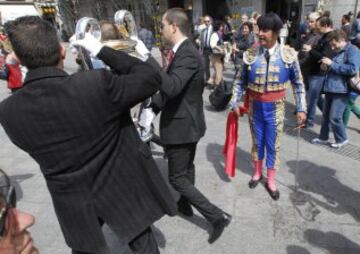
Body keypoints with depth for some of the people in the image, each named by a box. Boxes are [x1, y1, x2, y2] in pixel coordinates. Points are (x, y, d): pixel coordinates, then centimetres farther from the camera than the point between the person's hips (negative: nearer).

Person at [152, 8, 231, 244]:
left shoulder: (188, 54, -24)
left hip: (181, 125, -10)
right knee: (187, 168, 25)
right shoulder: (185, 51, 7)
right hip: (188, 122, 10)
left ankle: (217, 216, 8)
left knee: (177, 178, 2)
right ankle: (185, 204, 47)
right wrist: (153, 105, 6)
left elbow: (172, 86, -41)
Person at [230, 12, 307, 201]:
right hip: (255, 106, 1)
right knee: (257, 142, 16)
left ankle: (271, 181, 28)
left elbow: (298, 84, -2)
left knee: (273, 145, 9)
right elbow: (240, 81, 0)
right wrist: (235, 103, -7)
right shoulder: (250, 54, -7)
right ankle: (257, 173, 40)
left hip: (275, 107, -1)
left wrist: (301, 109, -5)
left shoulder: (288, 54, -9)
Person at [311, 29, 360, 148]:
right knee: (326, 115, 14)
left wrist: (332, 64, -18)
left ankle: (341, 139, 16)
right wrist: (327, 65, 7)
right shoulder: (338, 51, 15)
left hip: (341, 90, -8)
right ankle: (323, 137, 28)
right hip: (330, 88, 8)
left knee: (334, 117, -5)